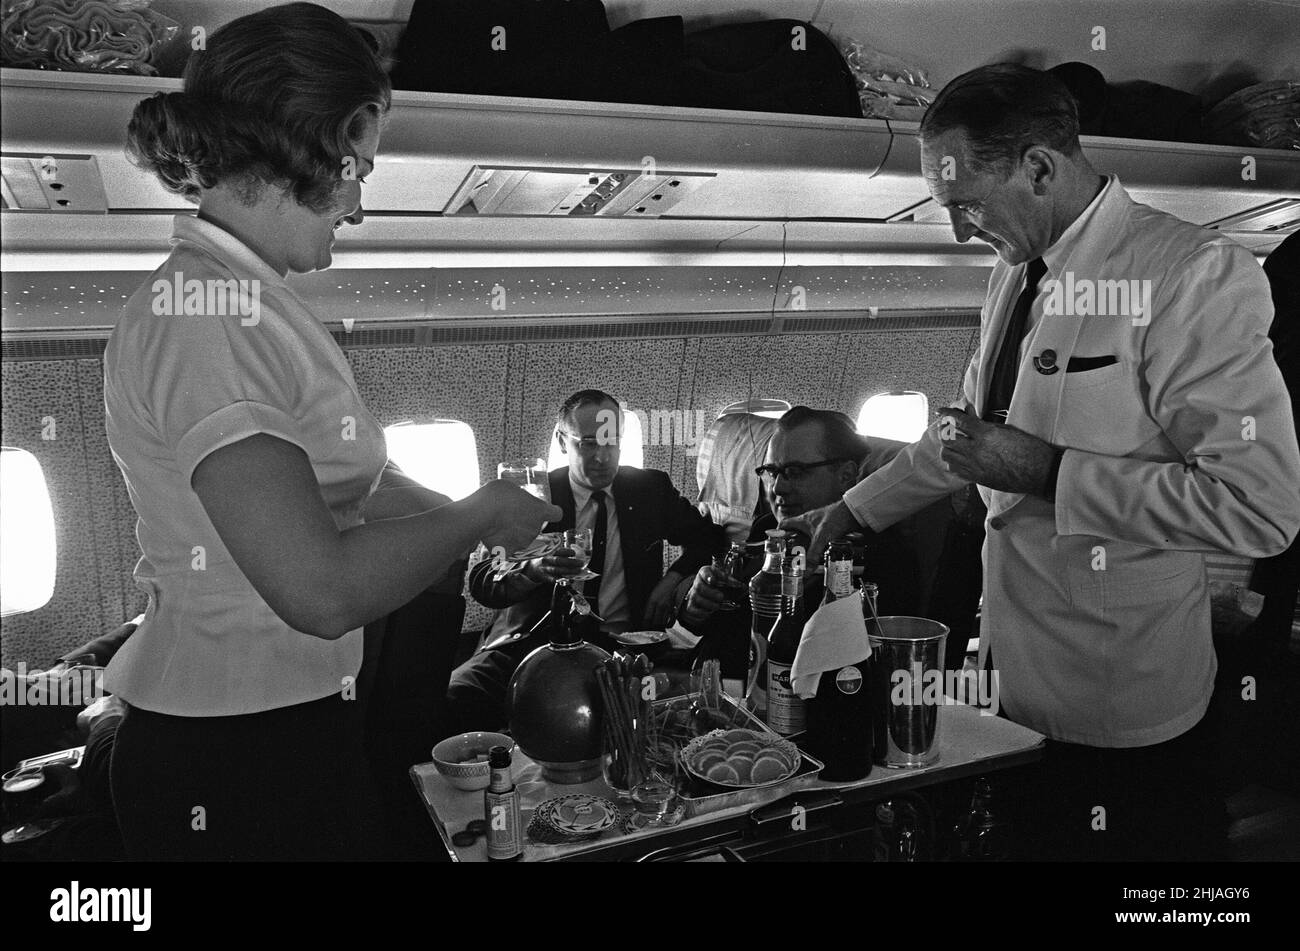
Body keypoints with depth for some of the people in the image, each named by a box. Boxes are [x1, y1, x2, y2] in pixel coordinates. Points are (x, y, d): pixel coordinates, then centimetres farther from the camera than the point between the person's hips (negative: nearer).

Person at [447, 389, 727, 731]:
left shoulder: (650, 488, 13)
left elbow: (711, 536, 22)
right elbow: (481, 582, -2)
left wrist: (673, 579, 1)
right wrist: (534, 570, -25)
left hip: (621, 643, 1)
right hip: (538, 637, -1)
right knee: (456, 695, -31)